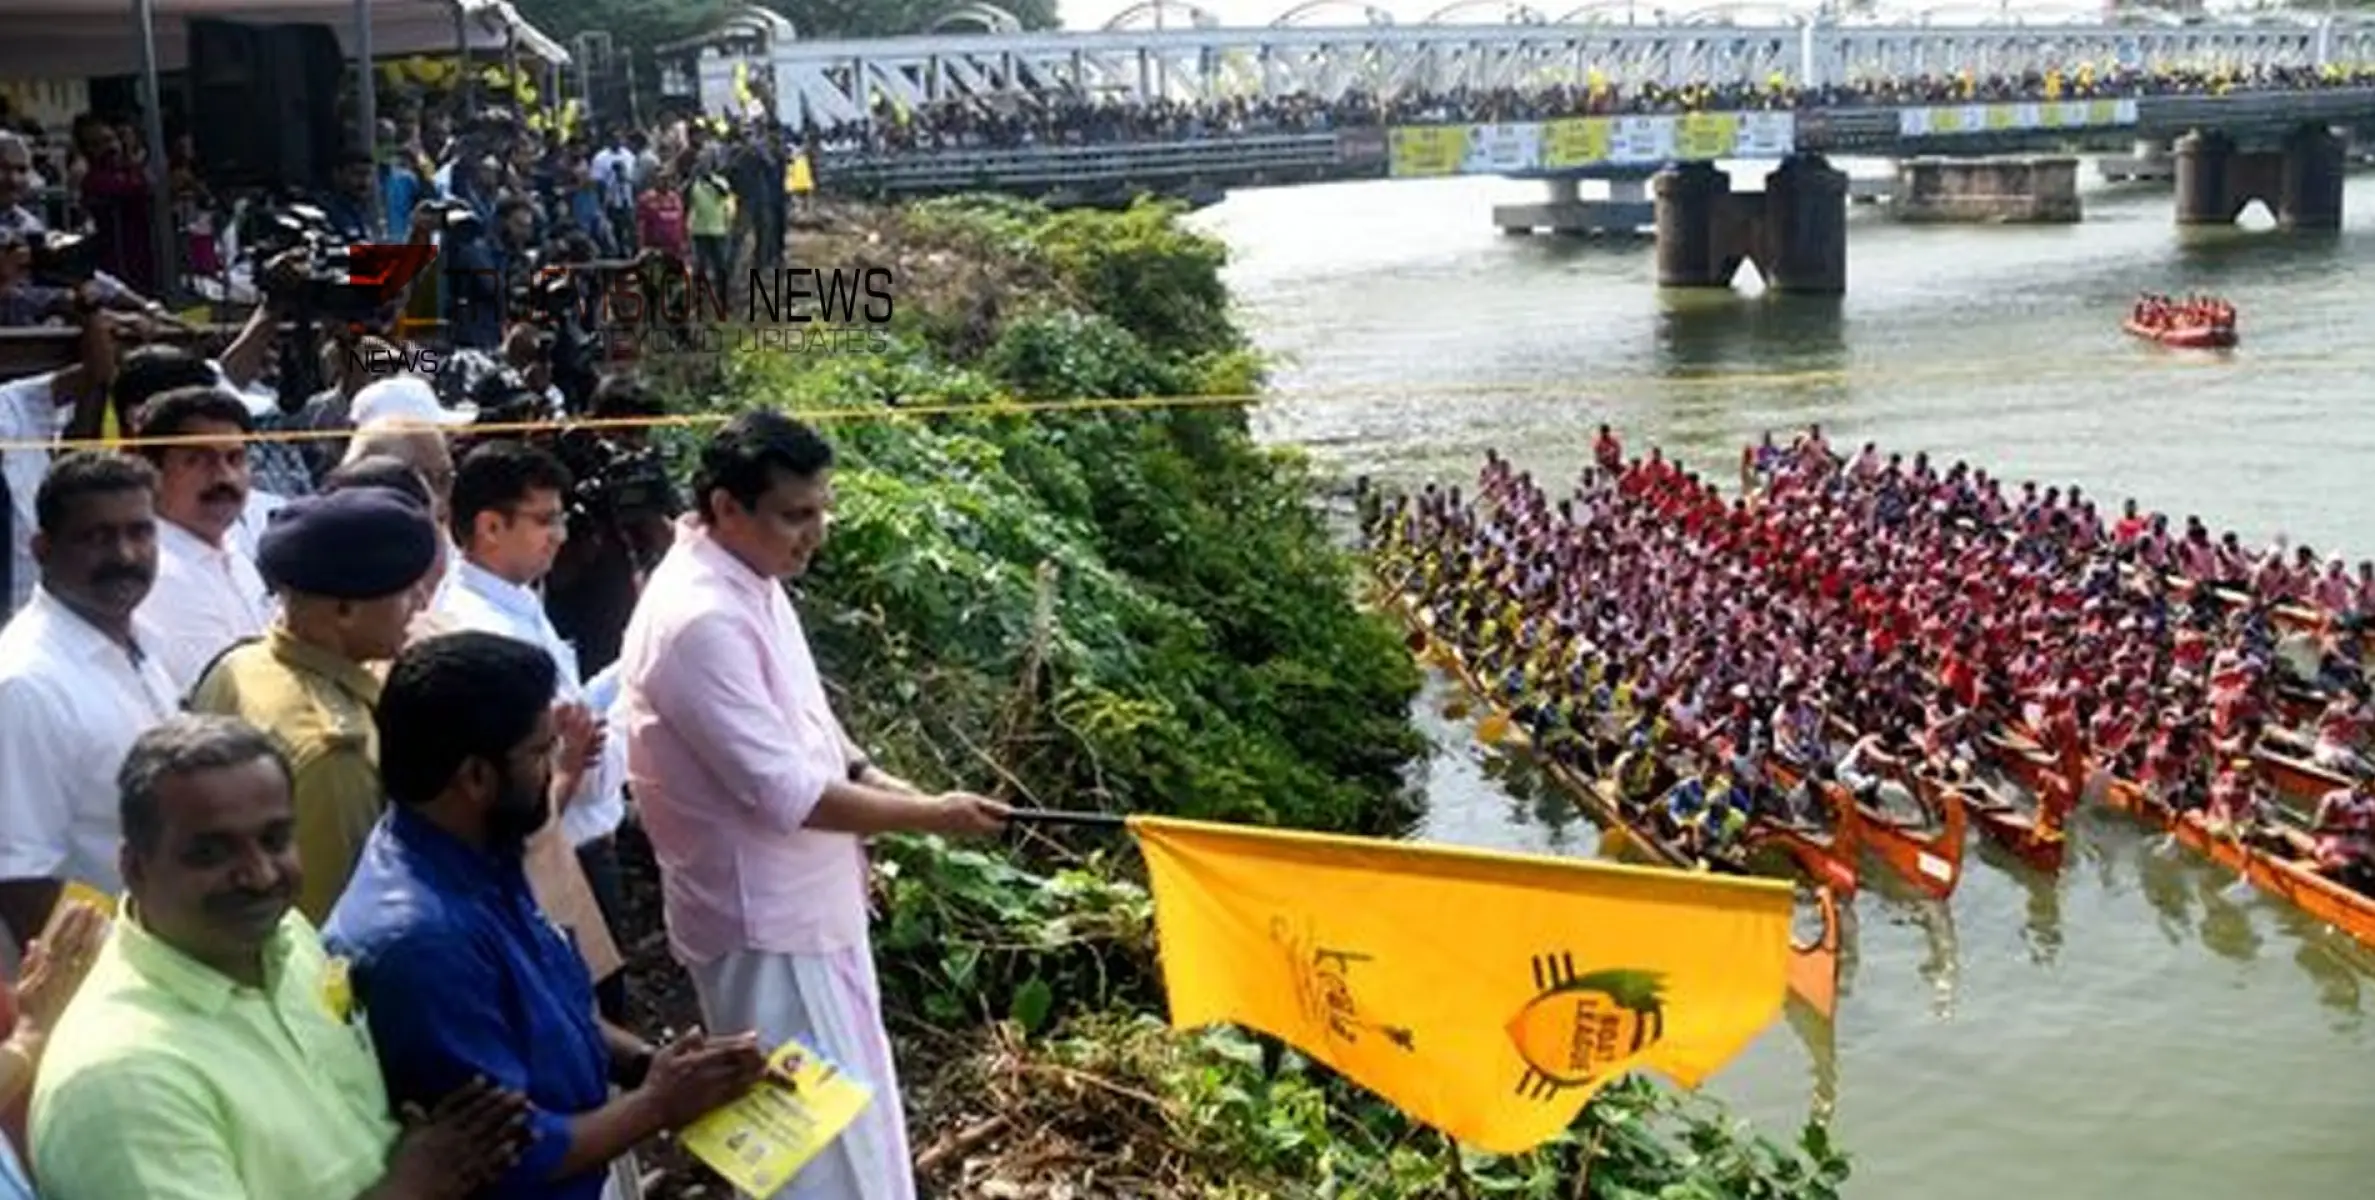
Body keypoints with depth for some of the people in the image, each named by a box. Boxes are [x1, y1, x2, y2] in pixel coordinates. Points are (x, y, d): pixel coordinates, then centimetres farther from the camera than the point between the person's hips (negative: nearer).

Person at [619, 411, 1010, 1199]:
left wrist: (868, 777, 0)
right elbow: (785, 793, -26)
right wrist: (929, 817, -18)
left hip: (804, 900, 10)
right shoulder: (698, 619, -27)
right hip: (762, 919, -10)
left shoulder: (752, 582, 4)